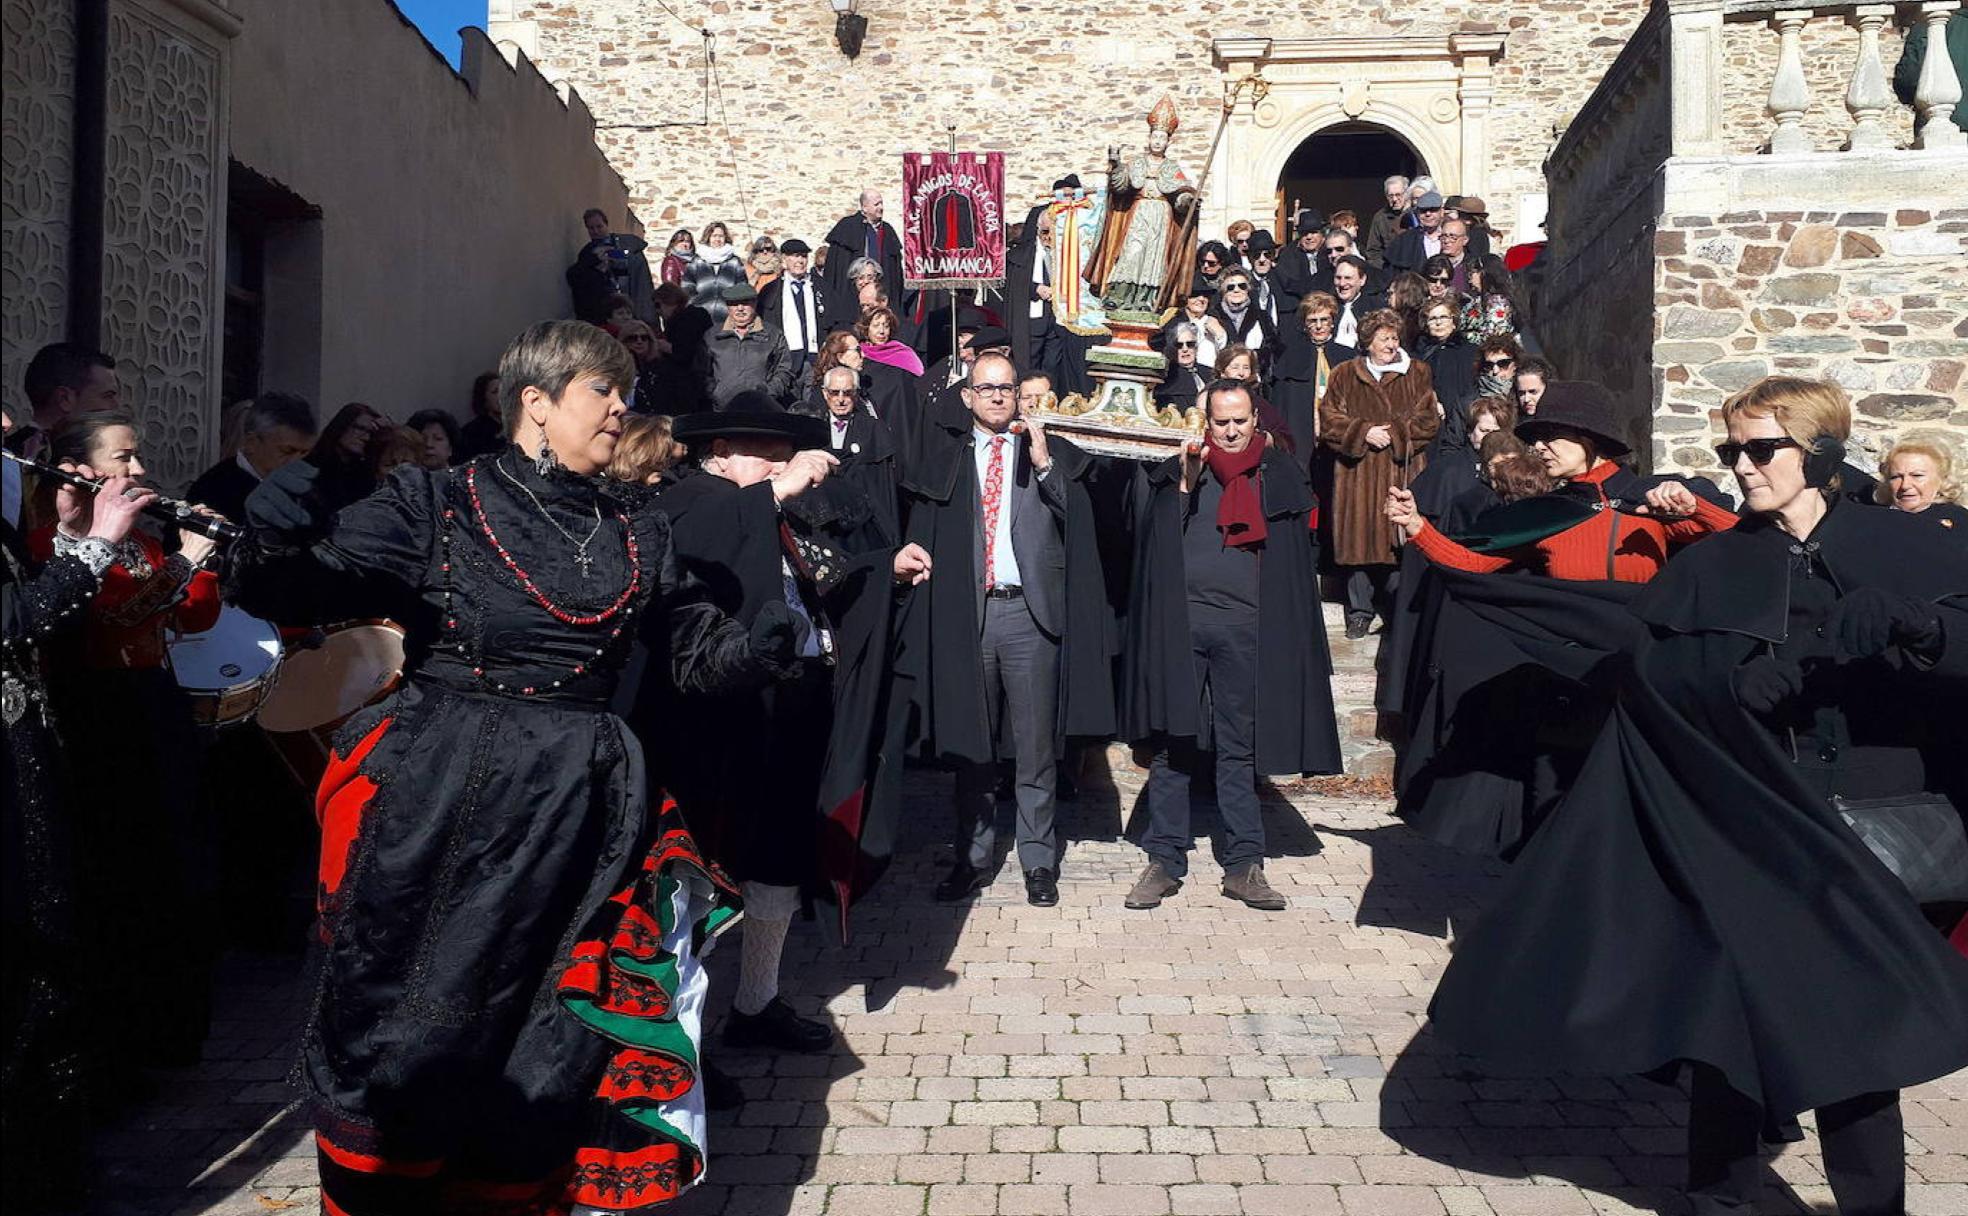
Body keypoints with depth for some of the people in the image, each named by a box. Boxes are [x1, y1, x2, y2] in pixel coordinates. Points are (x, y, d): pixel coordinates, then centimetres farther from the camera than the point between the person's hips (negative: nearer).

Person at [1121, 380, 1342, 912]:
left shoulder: (1280, 475, 11)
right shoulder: (1178, 469, 9)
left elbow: (1300, 555, 13)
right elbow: (1152, 534, 0)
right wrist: (1184, 484, -11)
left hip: (1245, 628, 0)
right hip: (1180, 623, 0)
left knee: (1238, 748, 4)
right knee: (1173, 746, 2)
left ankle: (1243, 865, 10)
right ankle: (1164, 860, 9)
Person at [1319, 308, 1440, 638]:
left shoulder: (1417, 373, 9)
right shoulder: (1345, 374, 10)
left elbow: (1428, 419, 4)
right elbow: (1329, 417, 3)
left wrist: (1393, 434, -9)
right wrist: (1364, 432, -10)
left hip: (1402, 469, 0)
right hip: (1357, 471, 0)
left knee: (1400, 537, -5)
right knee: (1359, 536, -1)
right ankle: (1360, 612, 8)